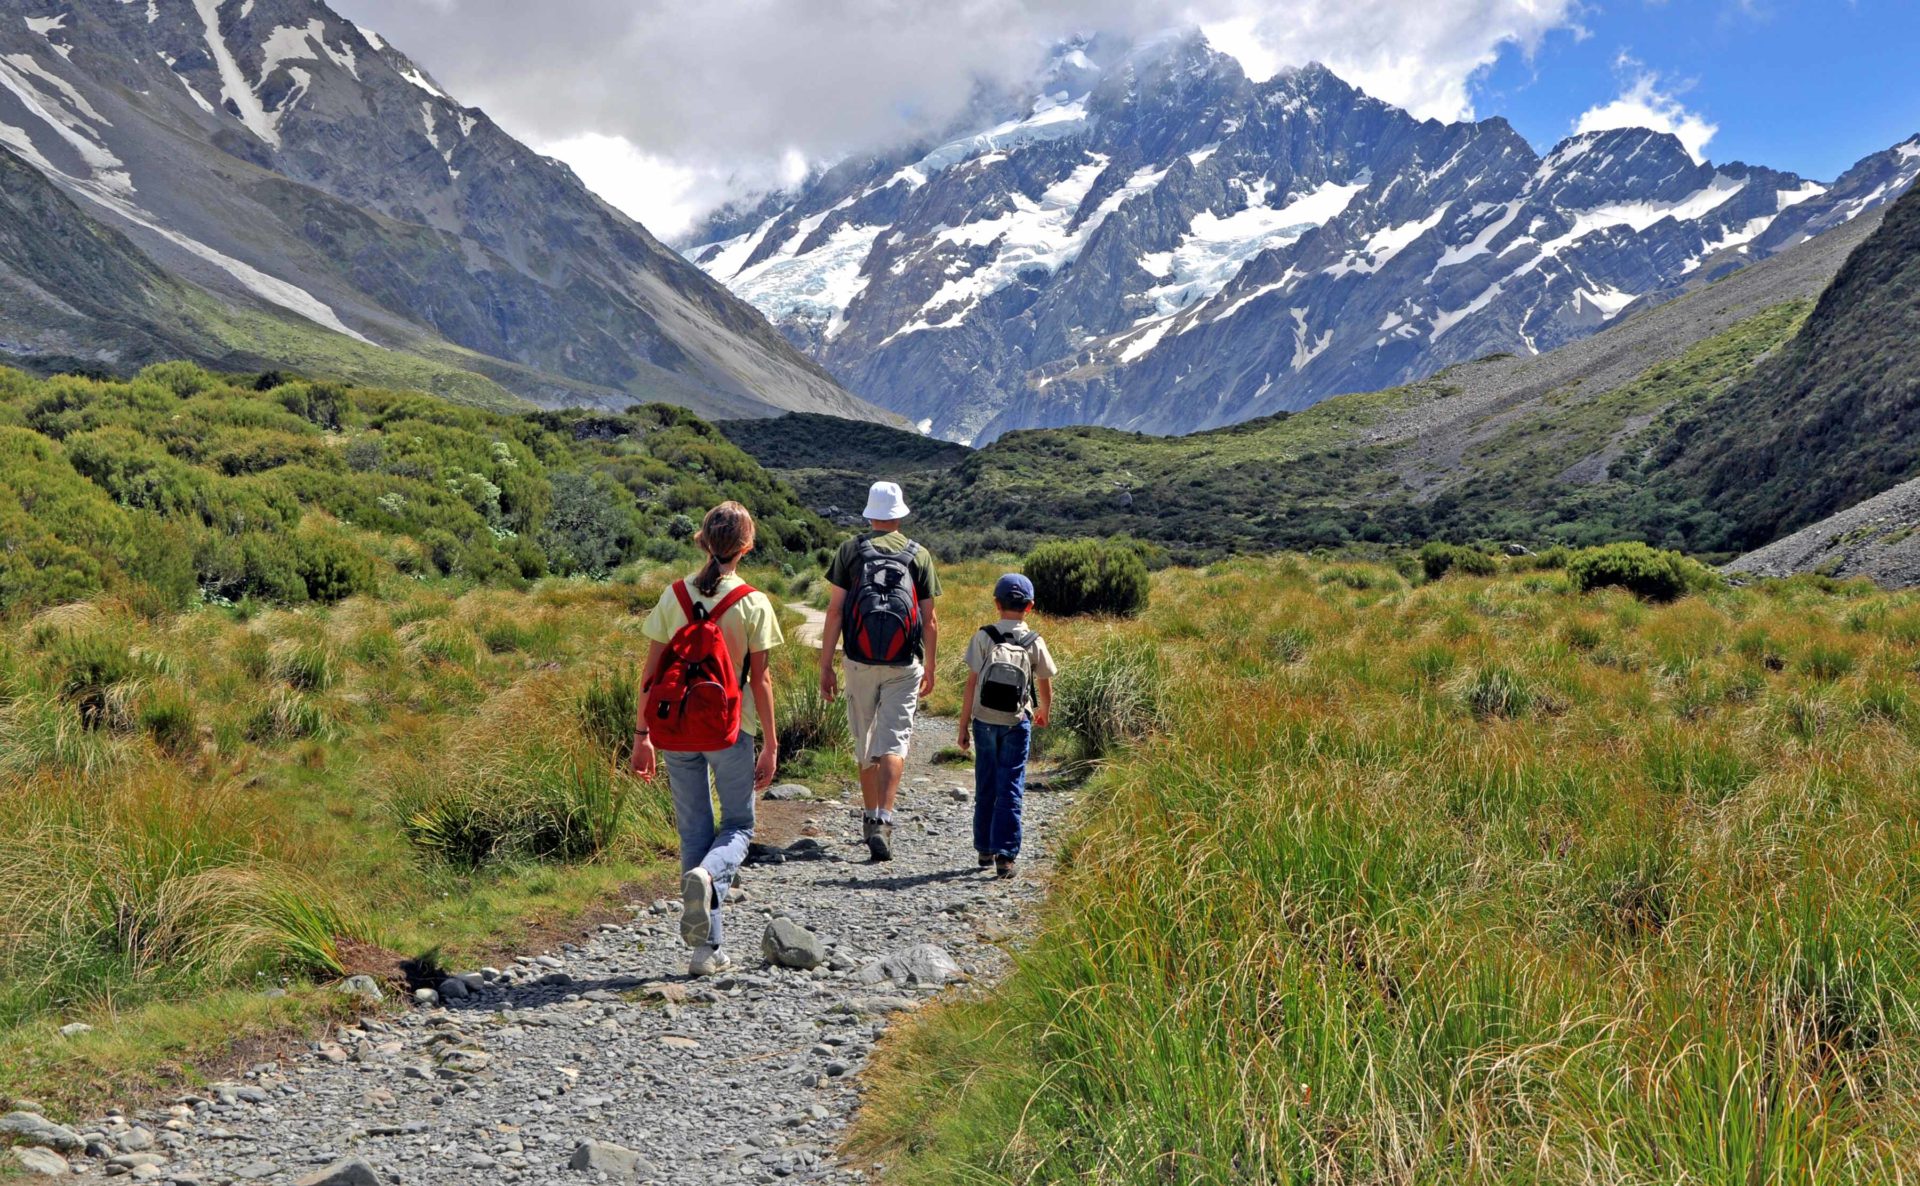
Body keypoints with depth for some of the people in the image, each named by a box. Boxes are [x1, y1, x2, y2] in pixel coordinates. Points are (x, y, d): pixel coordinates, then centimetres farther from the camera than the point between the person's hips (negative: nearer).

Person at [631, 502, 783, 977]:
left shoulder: (674, 596, -1)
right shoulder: (753, 604, -8)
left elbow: (652, 671, 0)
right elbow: (760, 679, -6)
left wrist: (641, 733, 7)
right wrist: (770, 743, 0)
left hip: (676, 731, 3)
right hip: (729, 730, -3)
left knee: (694, 831, 12)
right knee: (738, 825, 15)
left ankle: (706, 949, 12)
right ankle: (706, 875, -19)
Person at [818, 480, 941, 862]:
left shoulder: (850, 550, 2)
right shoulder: (920, 555, 3)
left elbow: (835, 610, -3)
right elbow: (929, 619, 3)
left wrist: (825, 666, 0)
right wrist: (931, 669, 13)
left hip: (860, 662, 1)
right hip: (904, 665, -1)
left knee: (864, 743, 15)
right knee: (893, 743, -3)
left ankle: (869, 817, 27)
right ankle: (883, 821, -18)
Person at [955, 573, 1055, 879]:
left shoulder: (983, 637, -4)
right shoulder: (1035, 642, -2)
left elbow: (971, 684, -6)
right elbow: (1045, 686, 9)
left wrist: (963, 725, 0)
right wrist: (1044, 713, 29)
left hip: (984, 722, 1)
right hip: (1017, 724, -1)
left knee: (985, 787, 14)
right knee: (1010, 789, 1)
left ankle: (984, 849, 24)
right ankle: (1005, 854, -5)